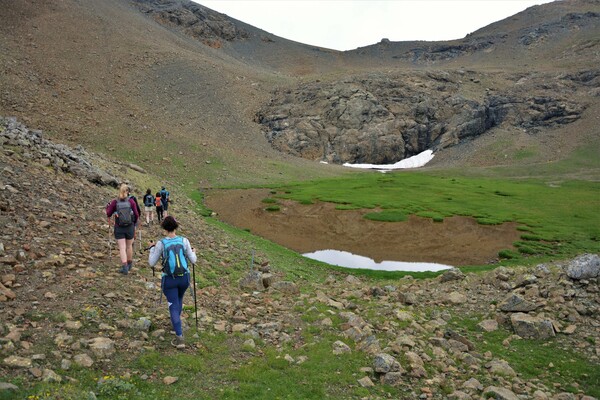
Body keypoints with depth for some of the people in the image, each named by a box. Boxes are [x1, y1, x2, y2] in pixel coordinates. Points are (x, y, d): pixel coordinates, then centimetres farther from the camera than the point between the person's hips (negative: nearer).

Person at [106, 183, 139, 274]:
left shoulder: (115, 201, -6)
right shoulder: (131, 201, -6)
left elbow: (108, 214, 2)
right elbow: (136, 215, -3)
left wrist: (108, 207, 23)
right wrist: (134, 222, 18)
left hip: (119, 228, -1)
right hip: (130, 227, 1)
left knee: (122, 248, 0)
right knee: (129, 246, 19)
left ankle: (125, 267, -13)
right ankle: (129, 264, 36)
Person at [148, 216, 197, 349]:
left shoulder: (161, 244, -13)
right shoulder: (184, 241, -9)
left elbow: (152, 263, -5)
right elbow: (193, 260, -4)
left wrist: (152, 248, 10)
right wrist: (193, 252, 18)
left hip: (169, 279, -3)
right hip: (184, 277, 3)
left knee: (174, 307, 4)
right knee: (179, 299, 31)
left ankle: (179, 337, -5)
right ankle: (176, 324, 48)